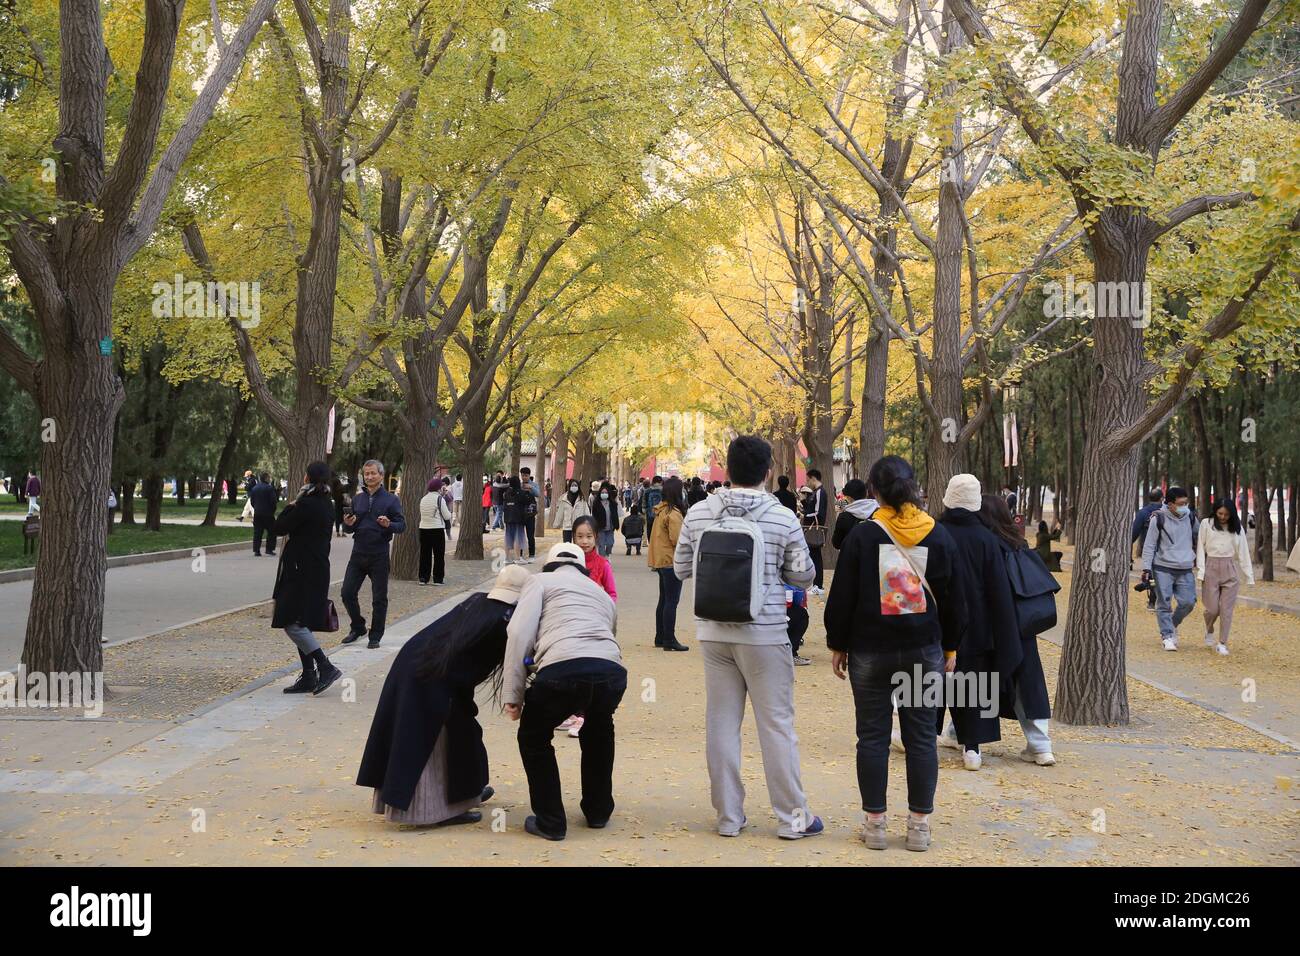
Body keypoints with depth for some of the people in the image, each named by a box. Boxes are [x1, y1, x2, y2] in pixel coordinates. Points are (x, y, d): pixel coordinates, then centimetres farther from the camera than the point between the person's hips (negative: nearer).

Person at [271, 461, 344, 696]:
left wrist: (291, 505, -1)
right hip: (318, 570, 9)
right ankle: (309, 677, 14)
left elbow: (277, 529, -10)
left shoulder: (306, 505, -17)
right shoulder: (327, 505, 10)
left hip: (302, 572, -9)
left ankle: (326, 667, -13)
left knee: (293, 623, -9)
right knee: (300, 624, 13)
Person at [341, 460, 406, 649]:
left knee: (379, 598, 3)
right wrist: (349, 524, -8)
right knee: (347, 593, 2)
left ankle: (375, 636, 14)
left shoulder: (391, 499, -2)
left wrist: (388, 525, -26)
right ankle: (358, 628, 22)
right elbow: (351, 529, 15)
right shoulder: (357, 499, 10)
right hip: (358, 553, 4)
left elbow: (402, 525, -6)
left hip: (379, 555, -4)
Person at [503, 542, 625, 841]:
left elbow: (519, 633, 7)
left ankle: (550, 821, 23)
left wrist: (512, 694, 8)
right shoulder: (602, 593, 37)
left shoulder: (541, 581, 23)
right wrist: (584, 704, 52)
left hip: (563, 669, -4)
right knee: (598, 732, 38)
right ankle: (598, 812, 43)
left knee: (534, 738, 25)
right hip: (612, 672, 5)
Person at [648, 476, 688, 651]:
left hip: (661, 560, 9)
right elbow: (677, 540, -21)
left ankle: (660, 637, 23)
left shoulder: (660, 511, 10)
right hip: (671, 561, -9)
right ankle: (669, 640, -3)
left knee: (664, 600, 16)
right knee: (672, 601, -5)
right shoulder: (673, 513, -18)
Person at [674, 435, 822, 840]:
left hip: (713, 631, 3)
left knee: (721, 720, 9)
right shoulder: (783, 518, -9)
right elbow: (803, 576, 0)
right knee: (776, 723, 4)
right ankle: (792, 817, 11)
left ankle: (728, 815, 16)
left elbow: (681, 568, 9)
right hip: (764, 632, -3)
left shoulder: (698, 514, -1)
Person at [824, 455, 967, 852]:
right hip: (924, 652, 2)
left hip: (870, 652, -2)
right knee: (921, 737, 7)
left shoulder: (862, 535, -8)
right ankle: (919, 825, 11)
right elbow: (954, 598, 7)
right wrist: (950, 647, 17)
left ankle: (875, 823, 10)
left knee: (873, 737, 6)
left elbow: (842, 596, -5)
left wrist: (838, 645, 5)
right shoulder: (939, 536, 1)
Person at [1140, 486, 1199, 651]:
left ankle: (1173, 624, 22)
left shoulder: (1190, 517, 5)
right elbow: (1149, 545, -4)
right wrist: (1146, 568, -9)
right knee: (1164, 604, -4)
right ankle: (1167, 635, 5)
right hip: (1163, 569, -3)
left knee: (1188, 602, -3)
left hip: (1185, 569, 3)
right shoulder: (1158, 519, -7)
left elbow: (1198, 536, 24)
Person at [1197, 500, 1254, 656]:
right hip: (1211, 567, -1)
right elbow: (1201, 548, 2)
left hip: (1230, 569, 1)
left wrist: (1249, 575, 1)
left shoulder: (1237, 528, 6)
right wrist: (1200, 570, -7)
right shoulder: (1206, 524, 1)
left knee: (1227, 608, -2)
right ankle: (1209, 632, 28)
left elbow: (1243, 552, 5)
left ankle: (1222, 644, 5)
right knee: (1212, 608, -2)